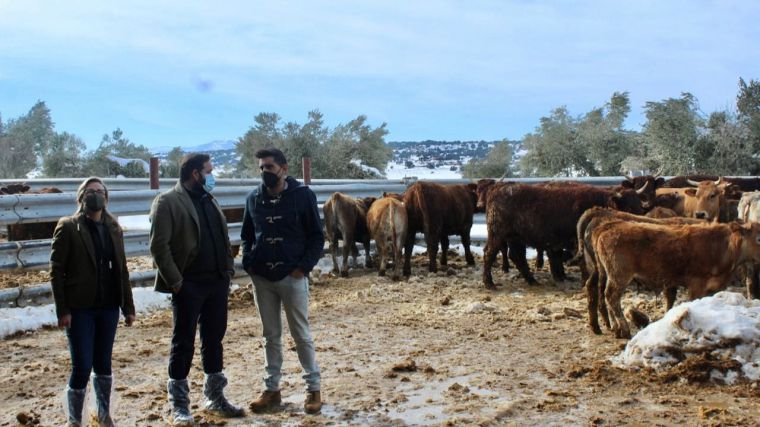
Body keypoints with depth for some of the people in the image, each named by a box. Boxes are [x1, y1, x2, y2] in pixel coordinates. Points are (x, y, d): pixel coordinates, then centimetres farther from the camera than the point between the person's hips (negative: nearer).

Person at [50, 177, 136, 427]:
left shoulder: (113, 228, 10)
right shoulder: (68, 227, -4)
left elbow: (122, 271, 11)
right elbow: (56, 271, -7)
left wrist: (128, 307, 9)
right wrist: (62, 310, -12)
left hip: (108, 307, 4)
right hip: (80, 308, -4)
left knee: (103, 363, 12)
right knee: (82, 367, -4)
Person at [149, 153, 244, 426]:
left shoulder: (209, 200, 16)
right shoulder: (167, 202, -7)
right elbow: (159, 246, -12)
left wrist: (228, 271, 9)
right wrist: (175, 281, -15)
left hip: (217, 282, 7)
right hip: (189, 285, -6)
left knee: (214, 340, 13)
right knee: (184, 343, 3)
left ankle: (215, 398, 25)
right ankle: (179, 405, 14)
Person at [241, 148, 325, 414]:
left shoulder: (302, 195, -6)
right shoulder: (254, 199, 5)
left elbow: (317, 237, -4)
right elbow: (246, 236, 16)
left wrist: (304, 267, -12)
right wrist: (249, 264, 2)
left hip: (292, 277, -4)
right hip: (262, 279, 4)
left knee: (301, 335, 4)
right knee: (271, 336, 12)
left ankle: (313, 389, 15)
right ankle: (272, 389, 21)